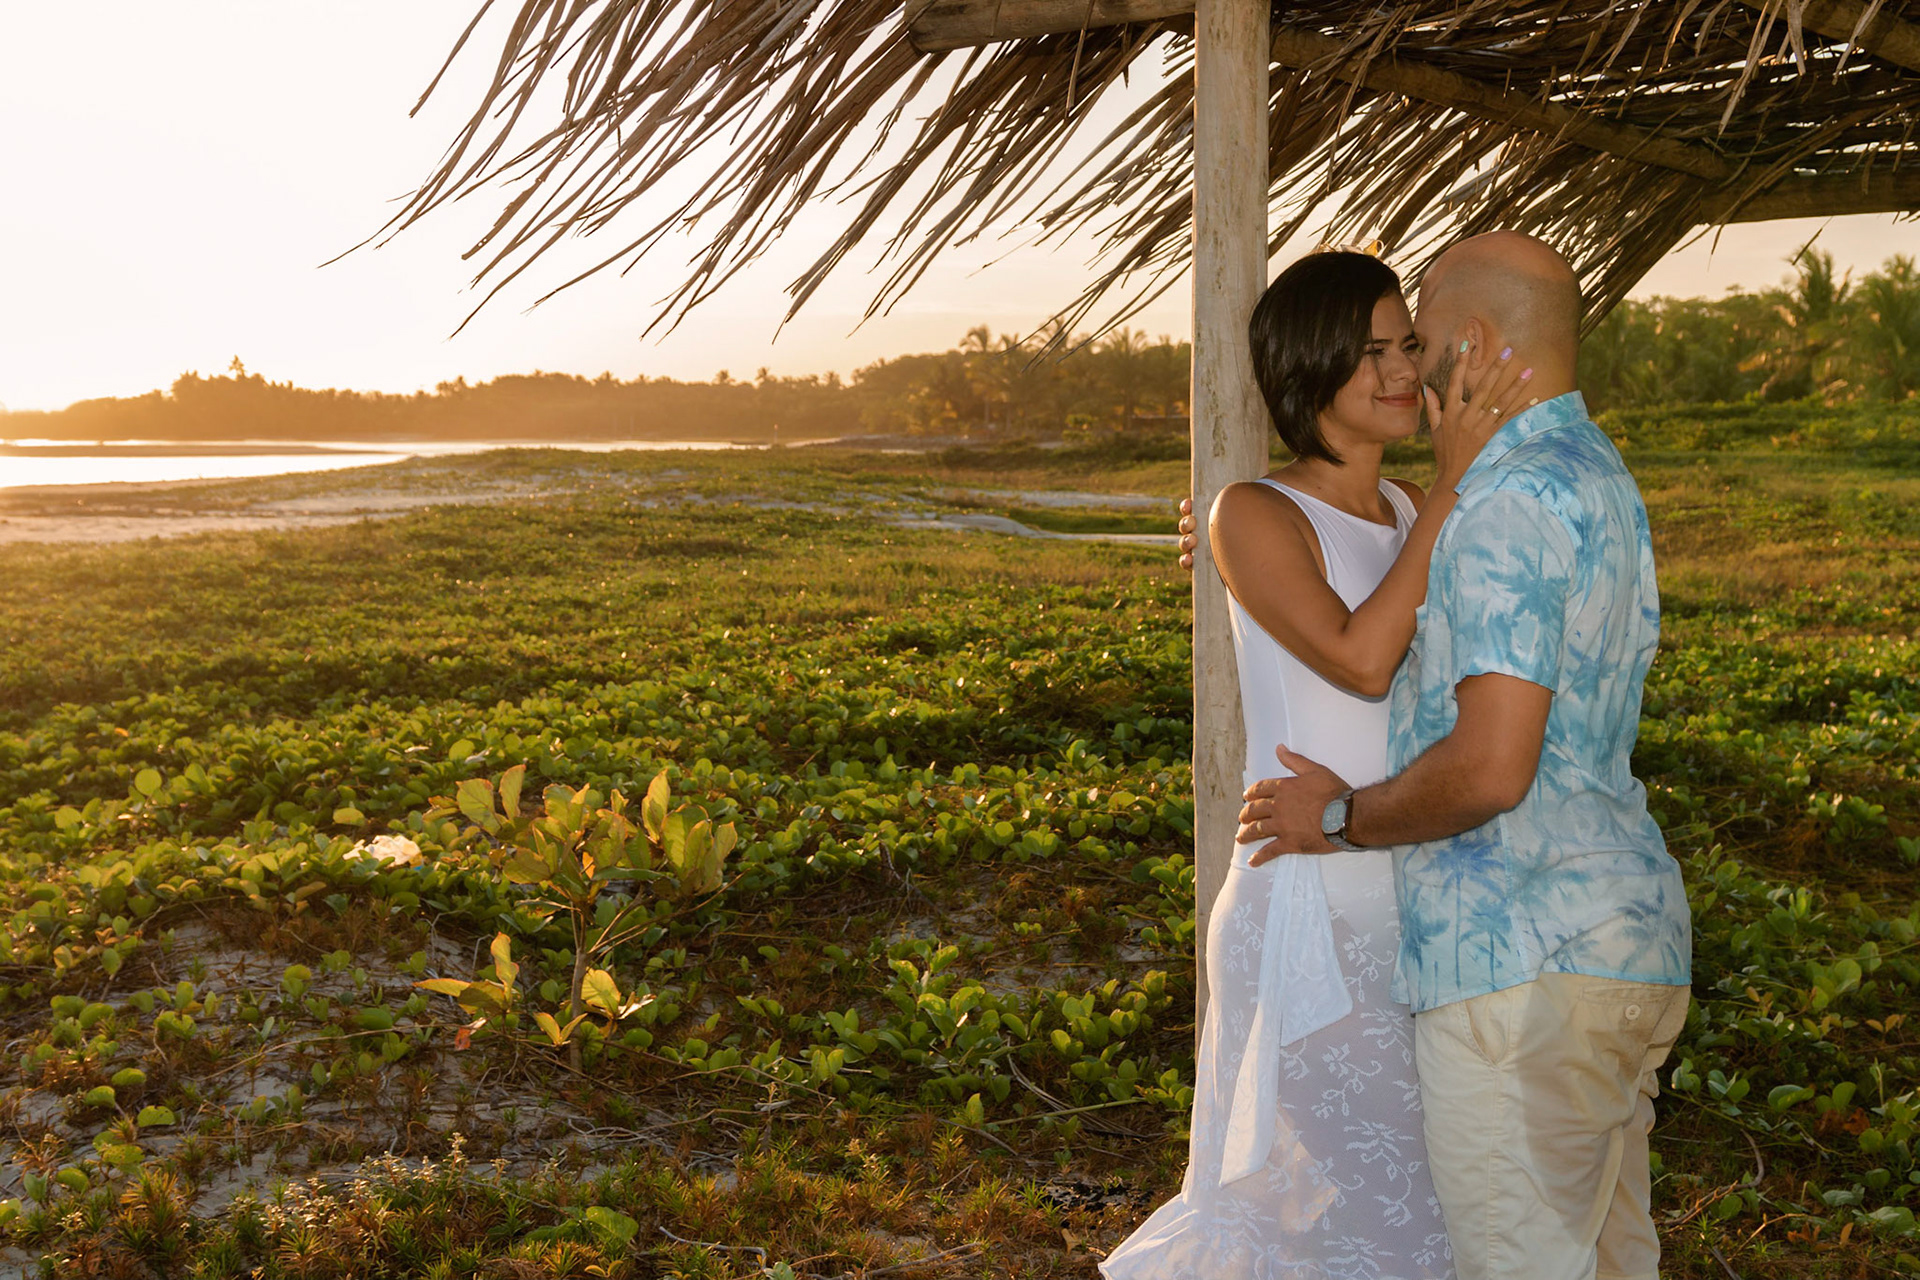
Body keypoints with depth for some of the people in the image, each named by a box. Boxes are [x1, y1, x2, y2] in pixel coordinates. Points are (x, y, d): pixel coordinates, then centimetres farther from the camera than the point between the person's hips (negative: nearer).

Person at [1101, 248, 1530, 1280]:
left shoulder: (1411, 515, 11)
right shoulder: (1255, 516, -8)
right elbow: (1358, 659, -22)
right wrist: (1452, 486, -19)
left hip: (1417, 912, 7)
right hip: (1311, 915, -7)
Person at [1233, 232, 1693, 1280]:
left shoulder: (1516, 504, -18)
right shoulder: (1598, 477, 15)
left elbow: (1489, 769, -26)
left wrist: (1341, 817, -9)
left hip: (1525, 966, -10)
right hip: (1626, 939, 10)